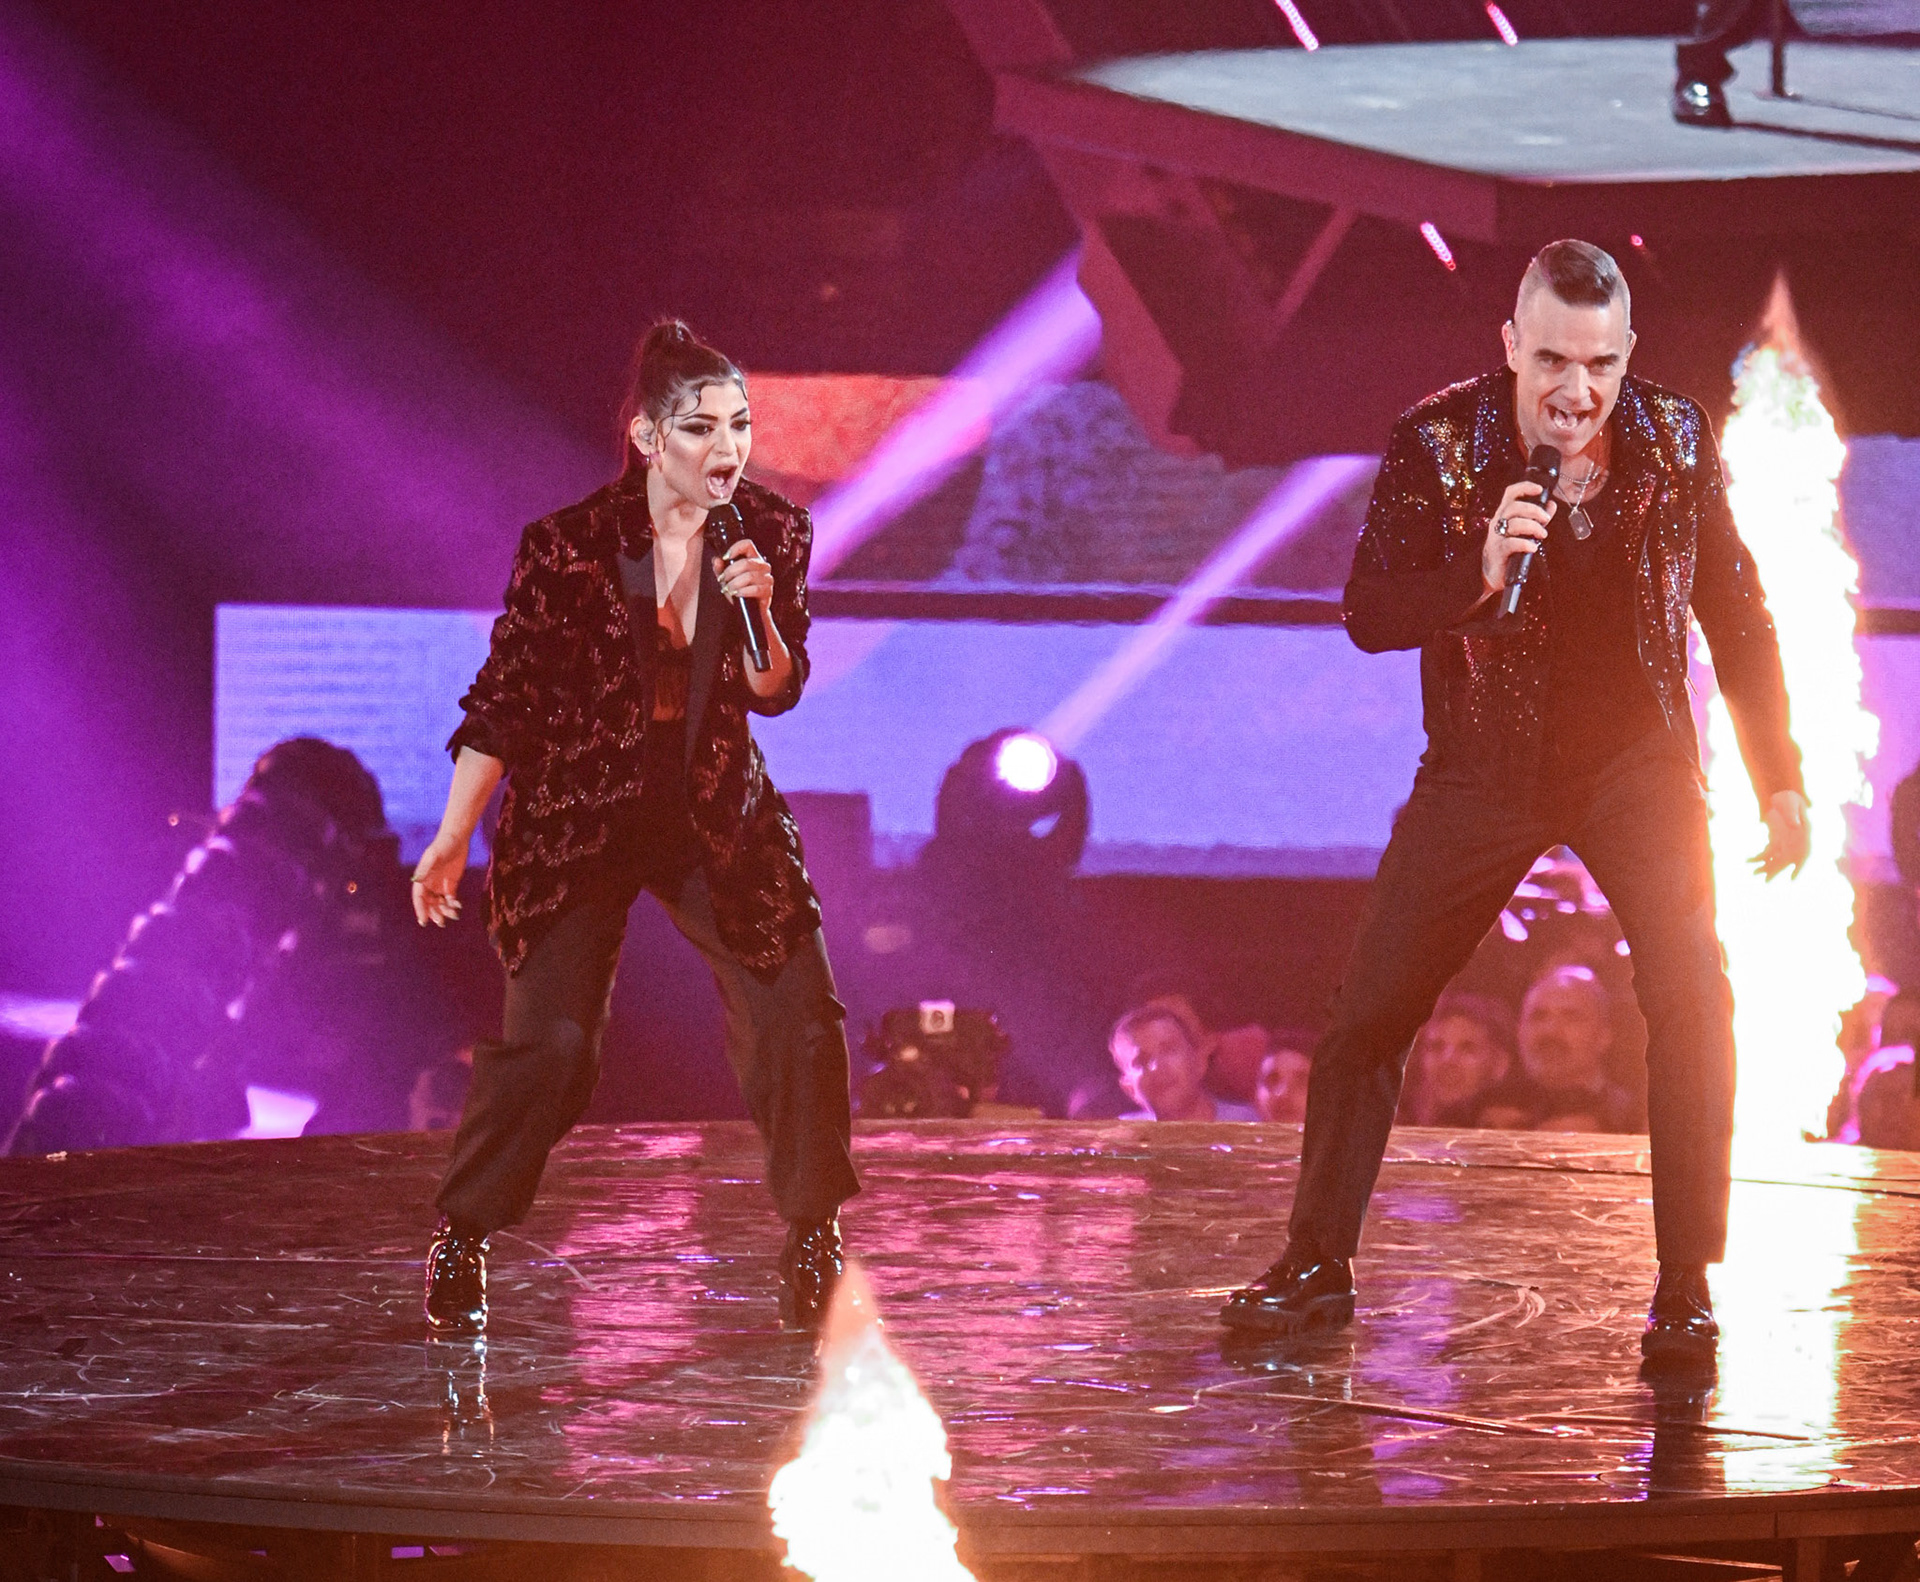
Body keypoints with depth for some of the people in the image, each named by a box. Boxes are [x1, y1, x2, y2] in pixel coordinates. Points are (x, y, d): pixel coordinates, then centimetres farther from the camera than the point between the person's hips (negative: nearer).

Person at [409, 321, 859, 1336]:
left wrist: (761, 611, -20)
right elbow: (502, 697, -9)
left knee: (799, 1014, -5)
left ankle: (812, 1238, 13)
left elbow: (776, 691, 2)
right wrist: (451, 842, -10)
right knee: (550, 1035, -12)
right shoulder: (567, 547, -15)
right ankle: (458, 1243, 7)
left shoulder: (772, 535, -5)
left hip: (715, 813, 4)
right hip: (581, 813, -3)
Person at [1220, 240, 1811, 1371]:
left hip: (1637, 765, 0)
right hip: (1485, 770, 0)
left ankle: (1686, 1290, -10)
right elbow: (1369, 614, -16)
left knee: (1693, 1002, -17)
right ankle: (1318, 1268, 18)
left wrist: (1781, 778, 2)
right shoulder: (1438, 445, -14)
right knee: (1370, 1015, 2)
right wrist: (1477, 573, -34)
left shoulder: (1675, 439, -9)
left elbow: (1736, 612, 2)